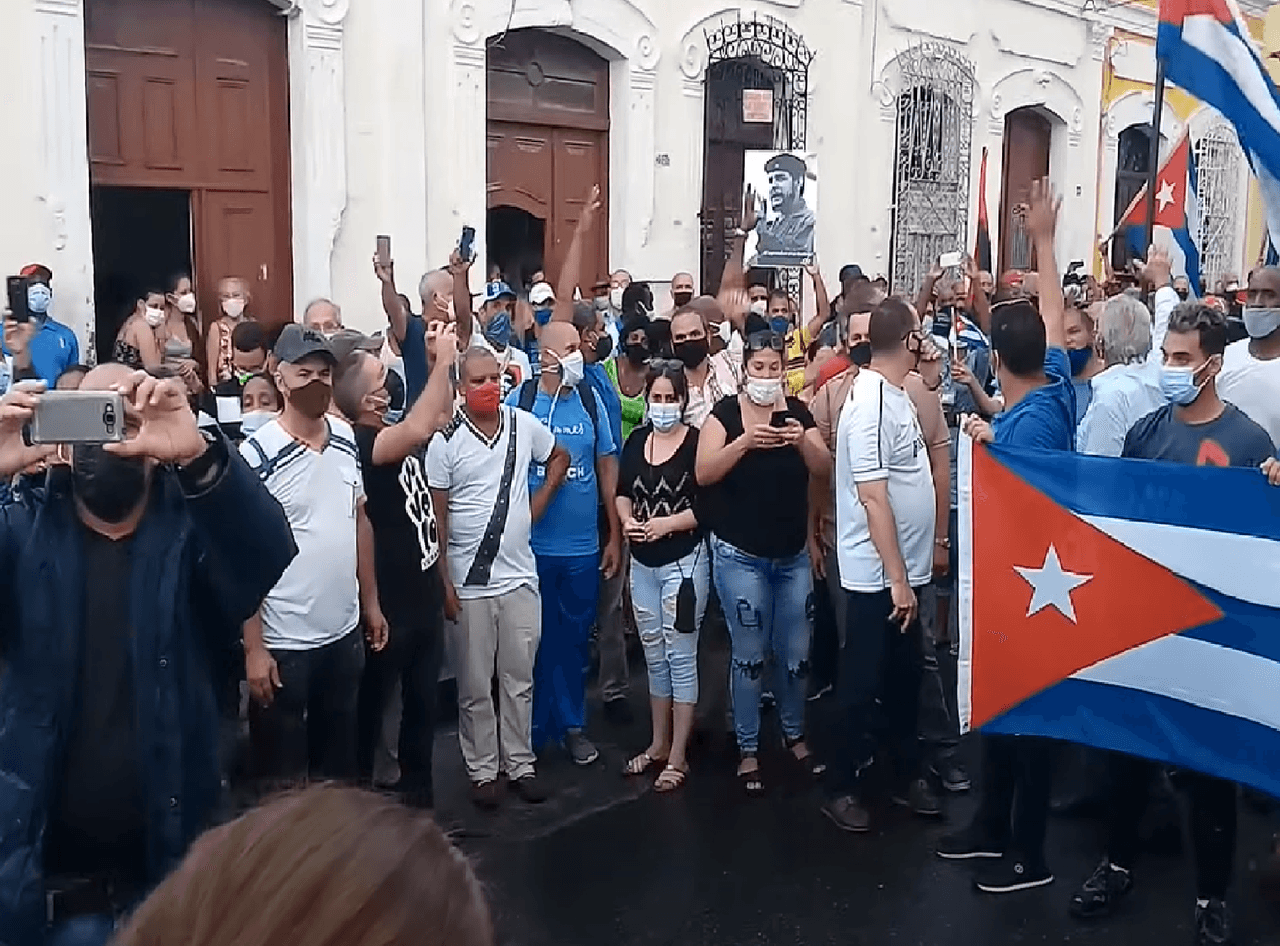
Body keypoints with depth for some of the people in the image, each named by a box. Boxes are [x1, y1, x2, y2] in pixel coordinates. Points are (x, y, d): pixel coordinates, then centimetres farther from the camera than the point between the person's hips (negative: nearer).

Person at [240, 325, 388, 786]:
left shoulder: (346, 438, 2)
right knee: (282, 776, 9)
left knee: (340, 760, 20)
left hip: (344, 631, 6)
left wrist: (371, 601, 12)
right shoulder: (257, 455, -17)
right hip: (284, 642, -6)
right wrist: (253, 647, -15)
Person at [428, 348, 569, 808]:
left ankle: (520, 763, 25)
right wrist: (444, 583, -10)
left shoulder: (524, 425, 1)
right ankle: (483, 770, 21)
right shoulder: (446, 440, -9)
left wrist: (536, 506, 8)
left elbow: (560, 457, 21)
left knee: (519, 679, 12)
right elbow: (436, 519, -7)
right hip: (468, 583, -3)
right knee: (475, 686, 8)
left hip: (519, 575, 3)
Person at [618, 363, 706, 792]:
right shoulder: (636, 440, 8)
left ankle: (678, 756, 7)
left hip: (684, 561, -6)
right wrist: (627, 520, -3)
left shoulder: (696, 442, -9)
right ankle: (659, 743, 28)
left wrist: (666, 524, -19)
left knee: (681, 656, -1)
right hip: (642, 563, 6)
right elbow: (622, 492, 16)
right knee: (654, 654, 15)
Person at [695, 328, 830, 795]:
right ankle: (748, 750, 16)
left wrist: (803, 441, -26)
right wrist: (744, 442, -31)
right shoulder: (726, 412, -7)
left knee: (796, 653, 11)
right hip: (740, 556, -3)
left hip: (793, 555, 4)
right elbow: (703, 473, -17)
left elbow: (823, 467, -6)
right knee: (750, 655, 3)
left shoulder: (798, 411, 3)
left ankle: (795, 735, 31)